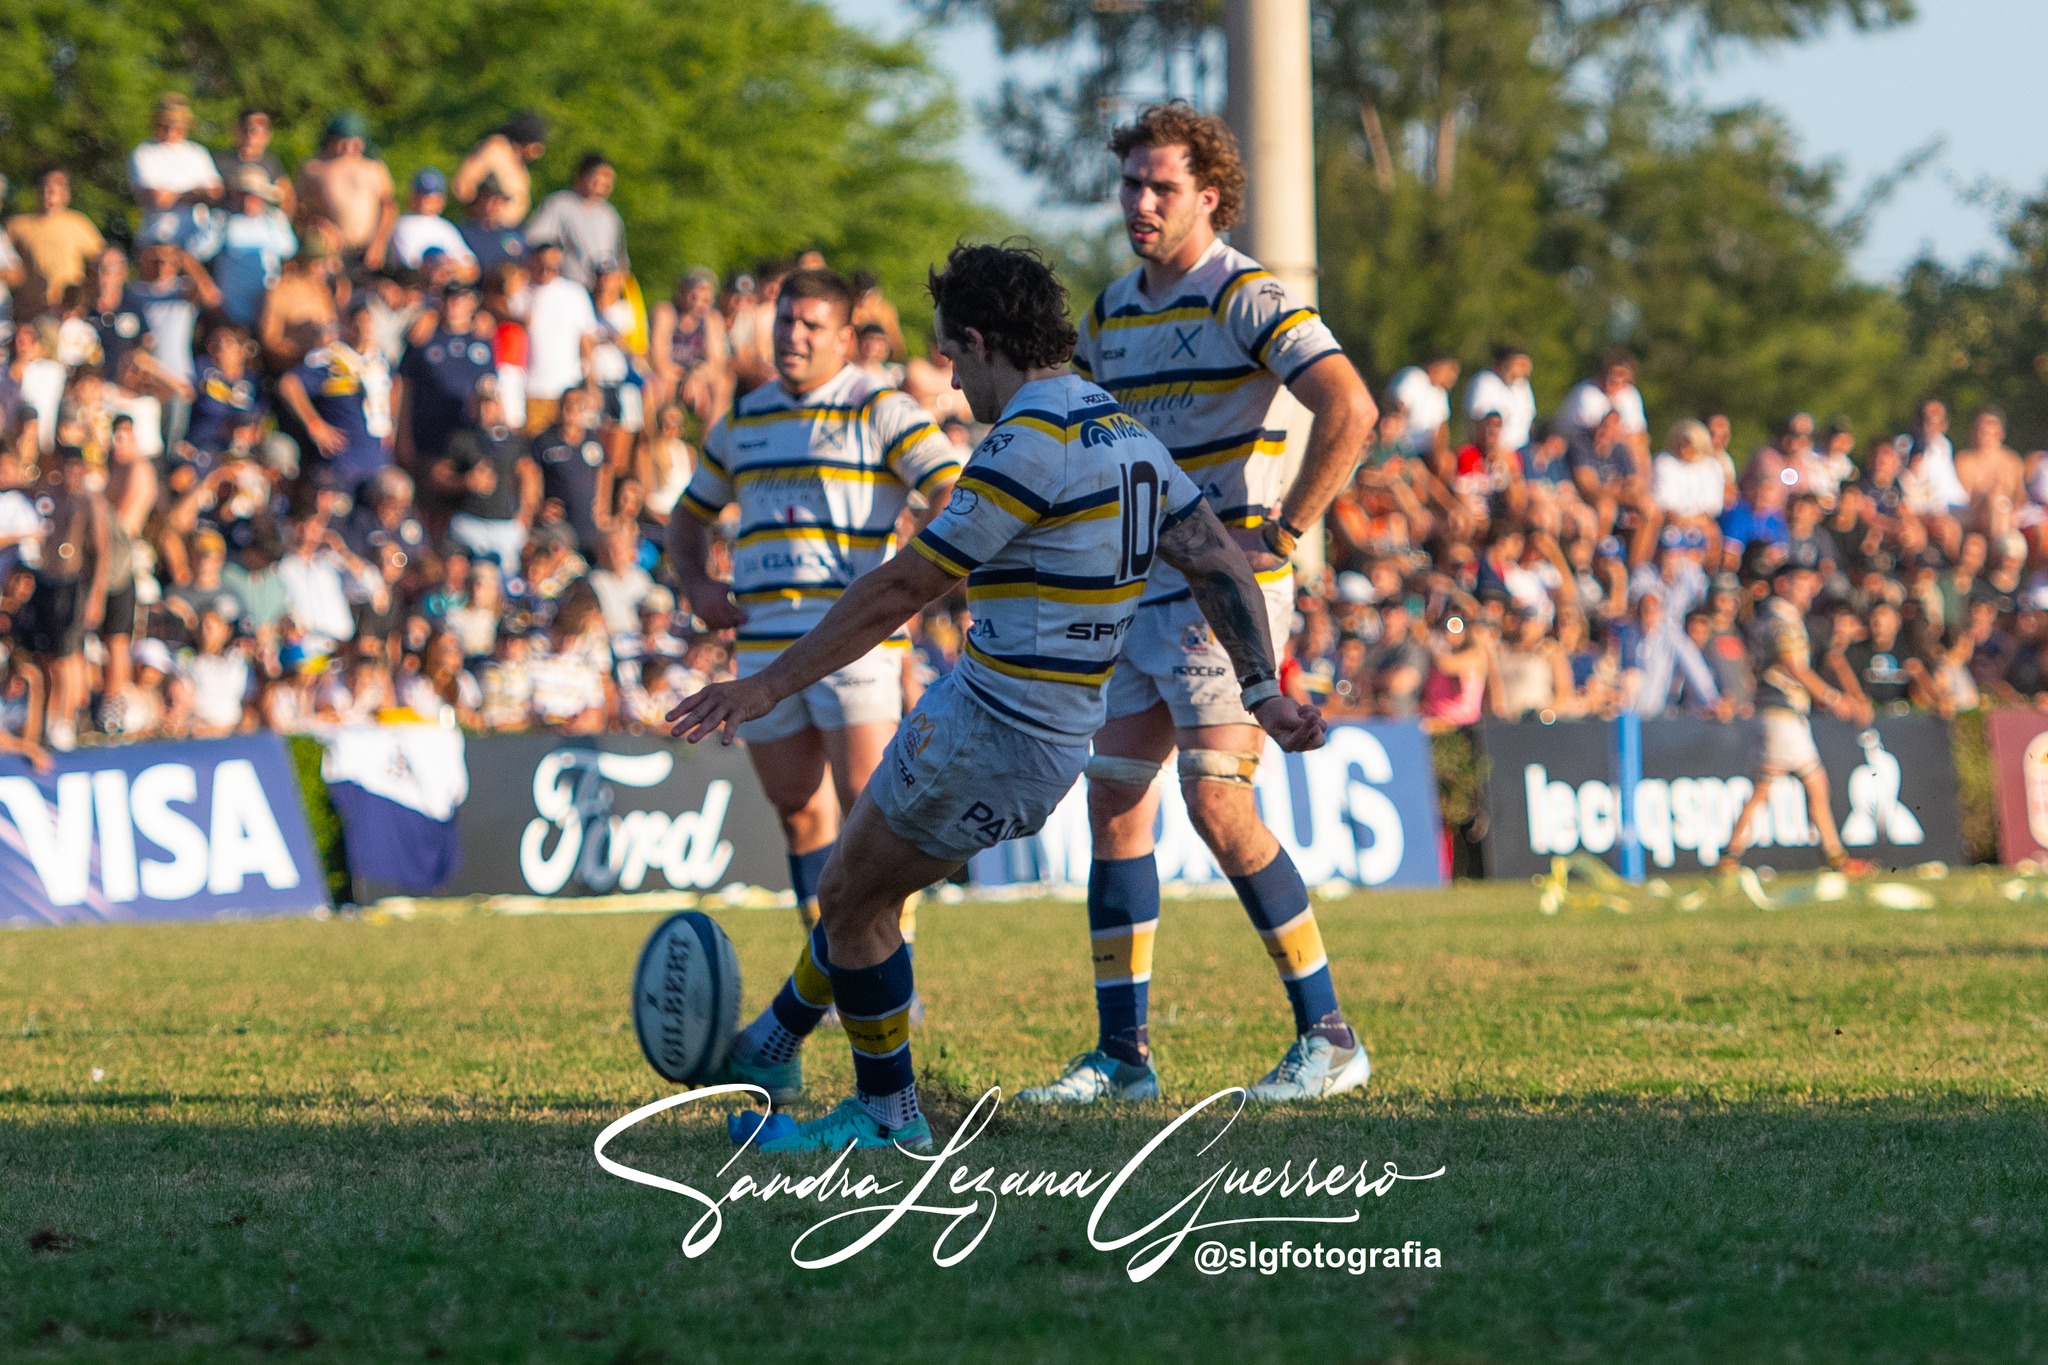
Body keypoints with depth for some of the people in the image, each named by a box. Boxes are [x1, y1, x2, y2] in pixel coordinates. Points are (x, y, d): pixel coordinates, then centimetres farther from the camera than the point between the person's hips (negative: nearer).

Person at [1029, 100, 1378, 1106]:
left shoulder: (1246, 298, -11)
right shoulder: (1111, 312, 13)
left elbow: (1350, 410, -22)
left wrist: (1281, 533, -20)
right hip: (1135, 597, 8)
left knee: (1216, 801, -17)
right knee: (1115, 804, 5)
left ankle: (1328, 1036, -10)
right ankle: (1121, 1055, 11)